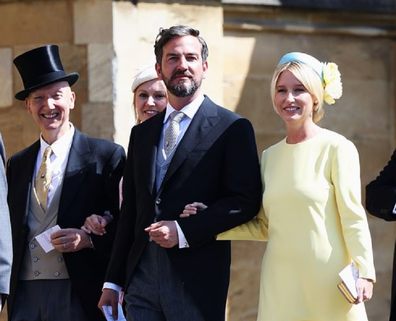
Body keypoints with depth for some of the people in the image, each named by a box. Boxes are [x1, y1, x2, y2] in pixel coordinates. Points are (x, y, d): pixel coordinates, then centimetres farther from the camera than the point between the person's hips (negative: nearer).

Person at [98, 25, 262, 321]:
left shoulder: (233, 129, 0)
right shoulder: (141, 133, 16)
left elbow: (245, 201, -8)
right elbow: (129, 212, 16)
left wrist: (184, 231, -17)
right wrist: (113, 282, 12)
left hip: (197, 283, -5)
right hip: (141, 279, 5)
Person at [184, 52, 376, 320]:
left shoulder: (336, 149, -4)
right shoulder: (269, 156, 12)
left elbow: (352, 216, -8)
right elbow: (265, 227, 13)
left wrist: (364, 272, -15)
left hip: (327, 282, -5)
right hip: (280, 283, 5)